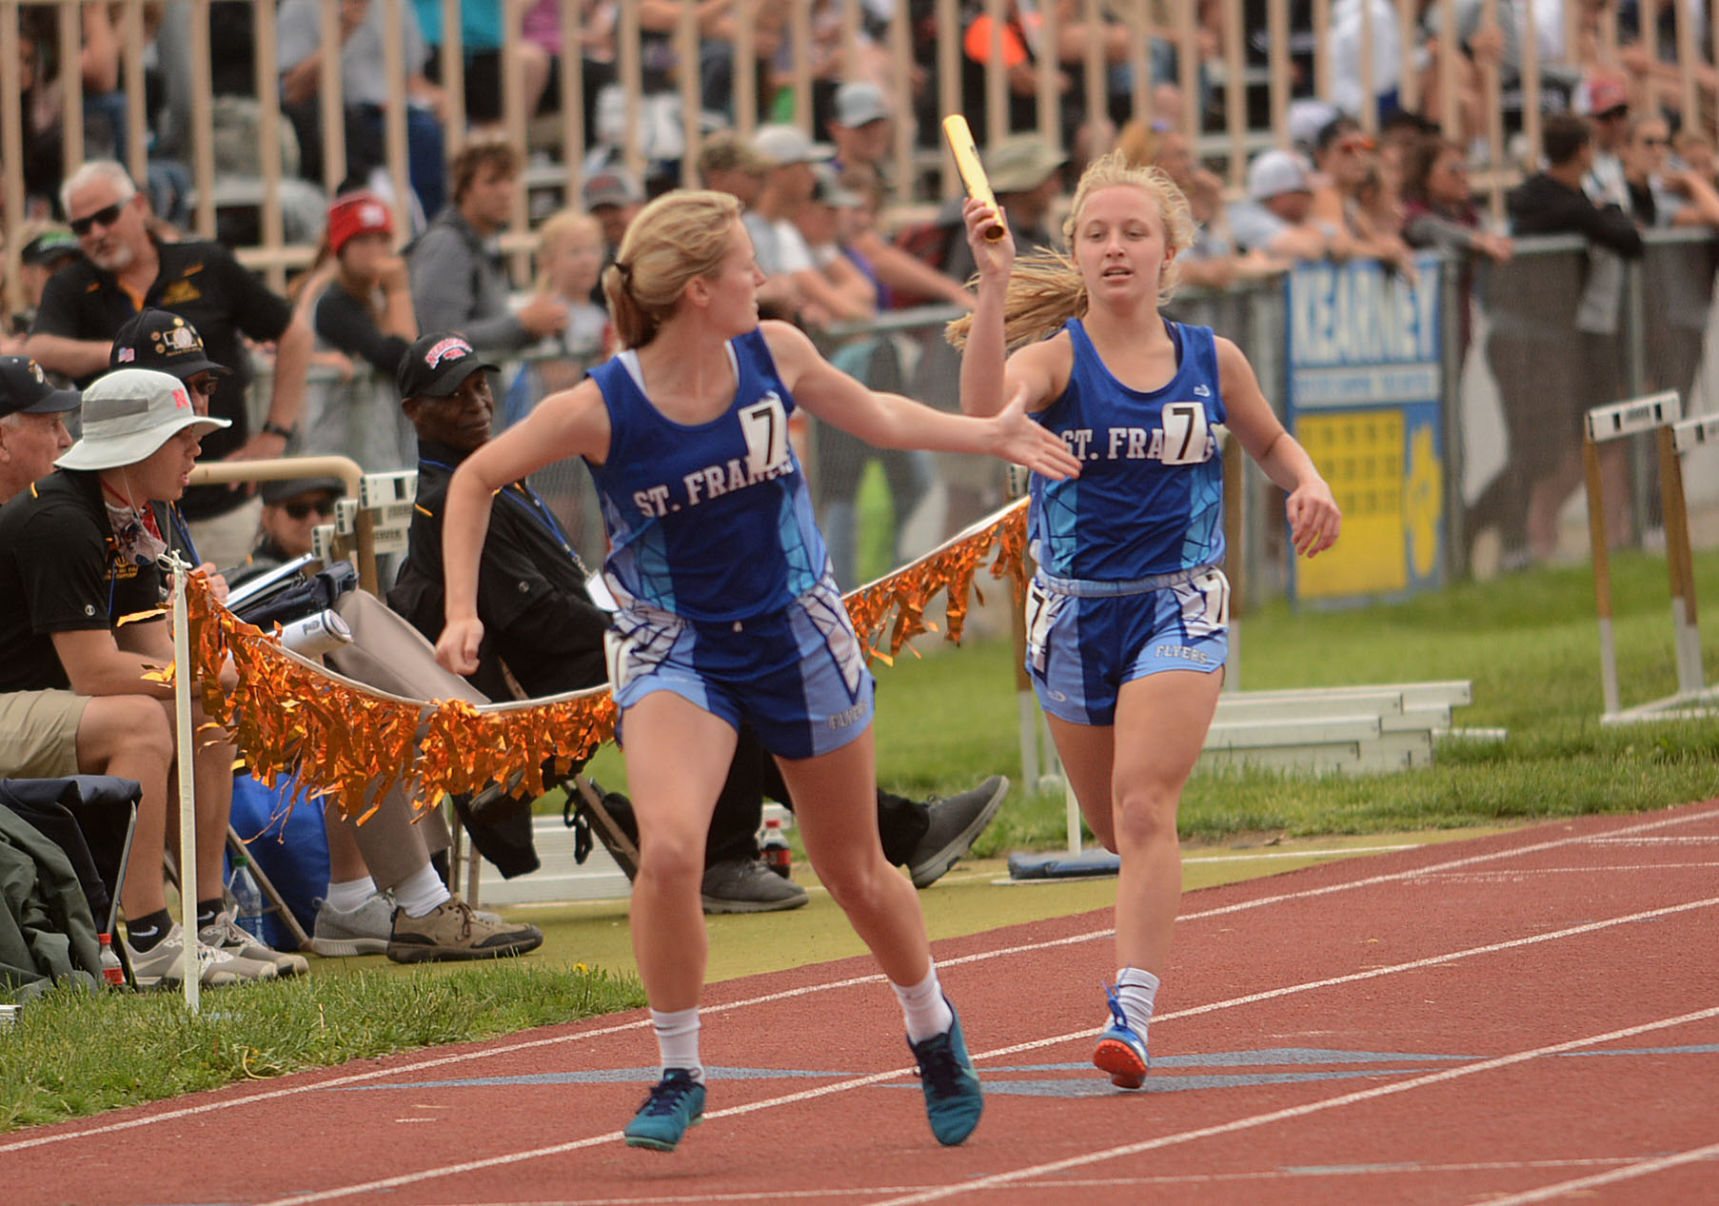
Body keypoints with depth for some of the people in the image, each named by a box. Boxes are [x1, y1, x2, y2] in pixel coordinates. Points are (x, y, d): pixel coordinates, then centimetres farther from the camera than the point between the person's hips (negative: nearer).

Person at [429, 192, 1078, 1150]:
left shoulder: (774, 354, -11)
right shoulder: (599, 411, -21)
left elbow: (872, 415, 11)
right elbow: (477, 480, -6)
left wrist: (989, 435, 13)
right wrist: (463, 613, -13)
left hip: (796, 631, 3)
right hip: (673, 642, -3)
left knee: (855, 868, 14)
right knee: (669, 848, -26)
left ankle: (935, 1032, 42)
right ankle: (680, 1075, -7)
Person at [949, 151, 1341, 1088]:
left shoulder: (1211, 361, 1)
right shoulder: (1054, 356, -7)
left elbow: (1269, 439, 22)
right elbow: (986, 410, -31)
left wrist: (1309, 484, -1)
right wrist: (993, 283, -40)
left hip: (1179, 606, -1)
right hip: (1073, 610, 1)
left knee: (1144, 803, -19)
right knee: (1113, 825, 15)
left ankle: (1131, 1011, -24)